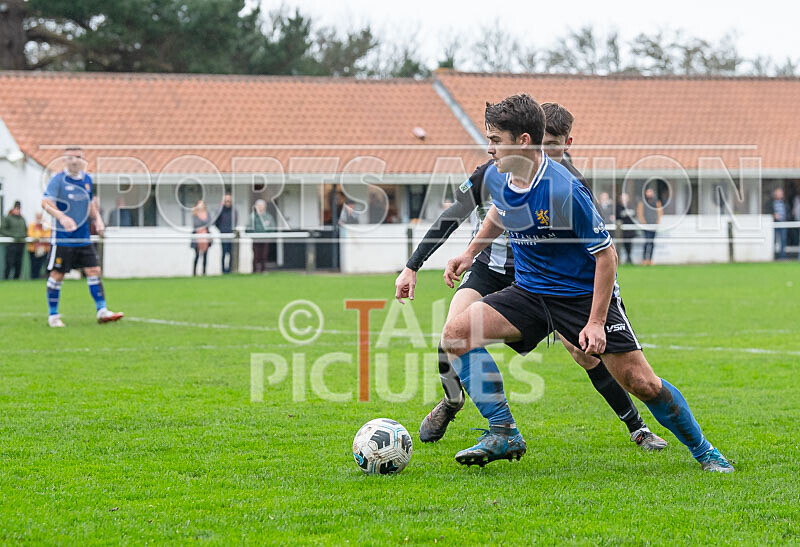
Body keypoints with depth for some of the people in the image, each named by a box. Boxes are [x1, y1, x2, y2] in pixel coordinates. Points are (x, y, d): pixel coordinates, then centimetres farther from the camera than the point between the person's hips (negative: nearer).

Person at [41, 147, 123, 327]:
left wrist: (97, 219, 9)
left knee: (94, 270, 0)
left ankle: (102, 311, 3)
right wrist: (61, 216, -36)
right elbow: (46, 202, -20)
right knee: (57, 275, -1)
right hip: (62, 237, -5)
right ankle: (53, 316, 10)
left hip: (83, 238, 5)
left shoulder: (87, 180, 11)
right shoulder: (57, 180, -9)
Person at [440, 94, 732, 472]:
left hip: (584, 295, -6)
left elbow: (605, 254, -19)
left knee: (641, 382, -11)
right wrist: (470, 254, 17)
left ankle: (703, 451, 13)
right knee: (457, 332, -15)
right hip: (530, 293, 6)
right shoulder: (496, 179, -5)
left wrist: (595, 323, -22)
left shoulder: (563, 191, -26)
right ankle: (503, 434, -8)